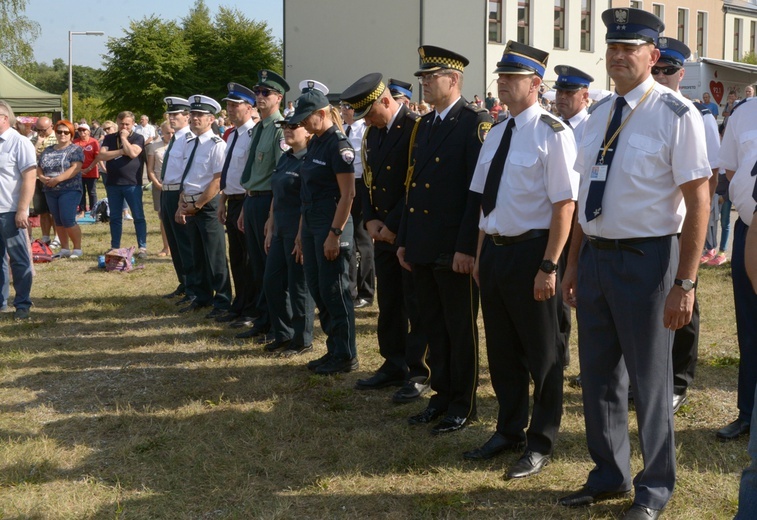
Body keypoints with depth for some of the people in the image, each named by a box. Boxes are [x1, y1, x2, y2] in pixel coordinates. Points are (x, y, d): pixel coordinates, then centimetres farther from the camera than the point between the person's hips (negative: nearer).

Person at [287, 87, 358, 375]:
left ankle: (346, 356, 7)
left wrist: (334, 234, -19)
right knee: (317, 289, 12)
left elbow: (347, 194, -17)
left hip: (331, 225, -9)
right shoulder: (314, 143, 13)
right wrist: (302, 232, 16)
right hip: (311, 224, 9)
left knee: (334, 291, -3)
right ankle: (334, 349, 21)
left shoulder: (338, 145, -14)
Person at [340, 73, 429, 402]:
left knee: (415, 304, 0)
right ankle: (393, 365, 22)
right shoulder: (372, 133, 12)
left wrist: (393, 224, -14)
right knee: (388, 303, 13)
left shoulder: (417, 129, -14)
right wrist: (371, 220, 1)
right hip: (383, 233, 8)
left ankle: (418, 373, 7)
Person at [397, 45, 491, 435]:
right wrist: (404, 239, 14)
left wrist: (466, 246, -19)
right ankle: (442, 395, 25)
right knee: (433, 326, 14)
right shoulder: (425, 125, 15)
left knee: (461, 329, 3)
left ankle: (462, 405, 13)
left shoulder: (476, 122, -10)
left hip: (454, 249, -8)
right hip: (422, 248, 8)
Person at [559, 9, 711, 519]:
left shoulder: (676, 114, -12)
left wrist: (685, 283, -18)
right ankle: (609, 476, 34)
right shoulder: (601, 113, 9)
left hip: (646, 259, -6)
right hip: (595, 256, 6)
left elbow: (699, 200, -14)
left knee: (649, 380, 6)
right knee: (599, 375, 16)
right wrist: (574, 263, 14)